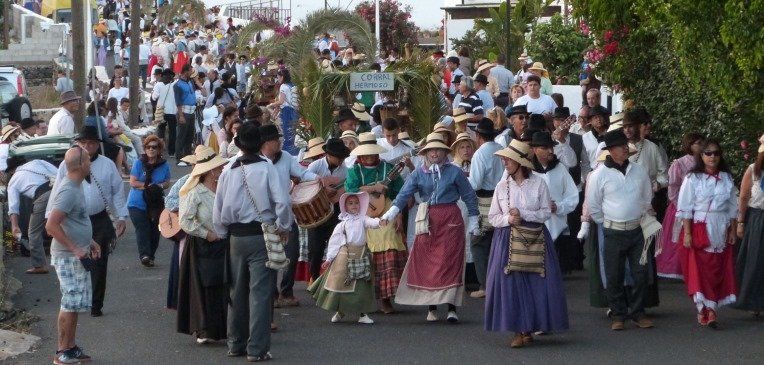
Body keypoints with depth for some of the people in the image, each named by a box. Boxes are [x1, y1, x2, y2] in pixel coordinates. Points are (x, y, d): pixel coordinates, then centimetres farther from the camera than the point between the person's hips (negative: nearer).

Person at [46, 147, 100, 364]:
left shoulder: (73, 187, 9)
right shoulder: (68, 191, -22)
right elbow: (51, 225, -26)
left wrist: (89, 242, 18)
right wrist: (75, 248, -23)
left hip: (76, 255, 10)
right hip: (68, 256, -10)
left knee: (74, 304, 15)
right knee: (71, 304, -5)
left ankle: (71, 347, 24)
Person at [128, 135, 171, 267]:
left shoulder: (164, 165, 4)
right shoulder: (139, 163, -4)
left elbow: (167, 183, 8)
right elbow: (133, 182, -8)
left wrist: (159, 186, -15)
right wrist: (149, 186, -18)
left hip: (155, 205, 3)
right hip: (137, 203, -3)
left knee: (155, 231, 6)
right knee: (142, 228, -15)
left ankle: (150, 255, 19)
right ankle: (144, 255, -22)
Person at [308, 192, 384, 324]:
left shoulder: (362, 219, 8)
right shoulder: (343, 224, 4)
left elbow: (370, 222, -14)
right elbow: (334, 242, 5)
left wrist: (379, 222, -36)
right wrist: (329, 258, 1)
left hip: (361, 255, 1)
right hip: (345, 255, -1)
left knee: (362, 284, 3)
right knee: (340, 282, 1)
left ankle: (363, 313, 12)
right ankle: (339, 311, 20)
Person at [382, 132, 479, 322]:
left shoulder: (454, 172, 1)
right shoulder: (419, 174, 5)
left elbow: (469, 196, 7)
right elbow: (404, 194, -6)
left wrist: (473, 220, 6)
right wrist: (390, 213, -20)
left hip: (450, 221, -2)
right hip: (428, 221, 2)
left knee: (449, 262, -6)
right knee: (426, 263, 2)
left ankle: (452, 308, -6)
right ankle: (431, 308, 11)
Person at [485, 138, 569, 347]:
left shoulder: (538, 183, -1)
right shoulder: (502, 186, 4)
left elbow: (546, 212, -2)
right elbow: (493, 217, 7)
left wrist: (523, 214, -13)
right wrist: (508, 219, -12)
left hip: (535, 240, -1)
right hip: (509, 240, 1)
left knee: (536, 283, -2)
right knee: (510, 284, -5)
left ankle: (529, 329, 9)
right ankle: (518, 331, 3)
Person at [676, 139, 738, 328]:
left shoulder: (727, 178, 7)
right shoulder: (693, 179, -3)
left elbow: (732, 207, 12)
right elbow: (685, 208, -5)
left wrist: (733, 230, 7)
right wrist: (687, 233, -11)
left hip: (721, 232, 3)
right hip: (699, 229, -3)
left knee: (718, 271, -1)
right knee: (699, 270, -5)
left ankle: (710, 309, 1)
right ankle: (703, 309, 1)